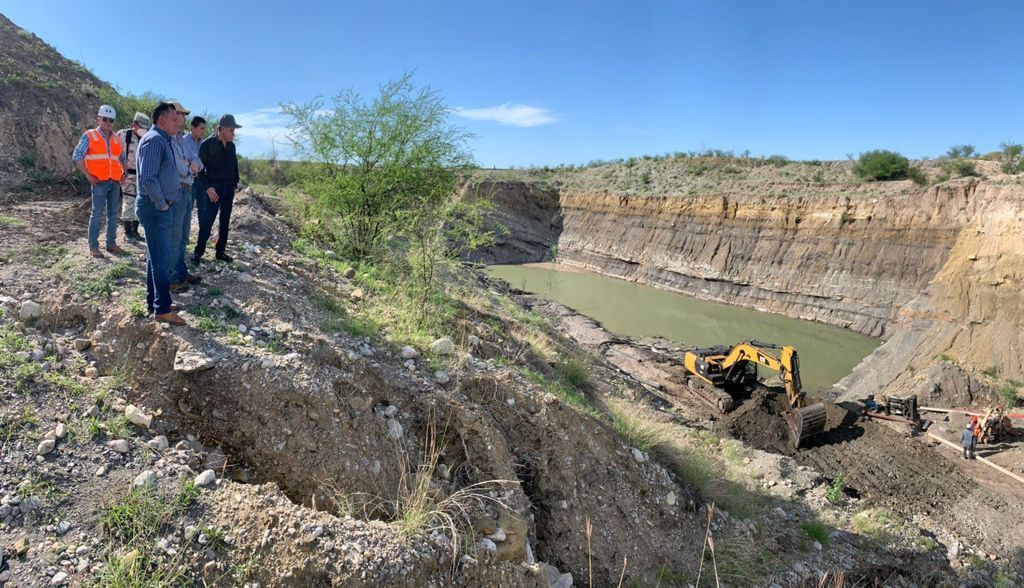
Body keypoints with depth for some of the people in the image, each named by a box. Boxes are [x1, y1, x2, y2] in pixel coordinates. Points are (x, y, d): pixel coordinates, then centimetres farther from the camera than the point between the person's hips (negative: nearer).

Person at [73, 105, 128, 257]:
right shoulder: (89, 136, -1)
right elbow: (77, 156, -4)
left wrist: (124, 173, 10)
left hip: (115, 182, 5)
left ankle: (111, 243, 17)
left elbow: (123, 158, 25)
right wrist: (88, 175, -9)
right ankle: (93, 246, 1)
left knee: (113, 213, 8)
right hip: (99, 182, -5)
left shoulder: (117, 139, 14)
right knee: (97, 213, -4)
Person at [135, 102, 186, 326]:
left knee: (156, 256, 16)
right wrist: (162, 204, -17)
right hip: (155, 208, -10)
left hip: (159, 208, 10)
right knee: (162, 258, -5)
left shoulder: (162, 140, 15)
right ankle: (162, 309, 2)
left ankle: (153, 301, 27)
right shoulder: (154, 140, -16)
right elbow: (147, 178, -25)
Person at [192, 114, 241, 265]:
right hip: (214, 188, -6)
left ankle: (221, 251, 18)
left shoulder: (231, 146, 9)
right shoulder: (208, 144, -9)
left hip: (229, 188, 6)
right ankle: (198, 252, 3)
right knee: (207, 221, -5)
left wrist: (235, 183, 9)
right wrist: (208, 186, -15)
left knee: (225, 222, 10)